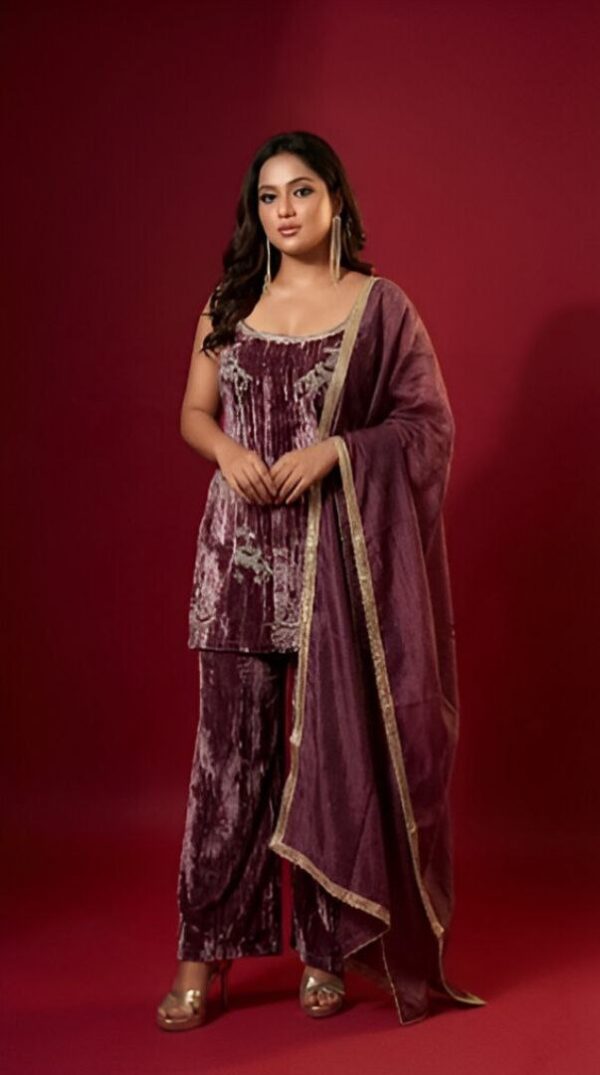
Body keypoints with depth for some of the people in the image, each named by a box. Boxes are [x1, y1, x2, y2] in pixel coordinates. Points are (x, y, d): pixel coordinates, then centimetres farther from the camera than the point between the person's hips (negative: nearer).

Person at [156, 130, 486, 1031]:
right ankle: (206, 955, 10)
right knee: (230, 746, 2)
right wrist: (229, 450, -8)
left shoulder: (379, 305, 1)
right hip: (242, 550, 2)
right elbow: (194, 413, 14)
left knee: (333, 745, 3)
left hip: (340, 550, -2)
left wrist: (334, 450, -15)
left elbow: (429, 423, -1)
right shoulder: (230, 304, 11)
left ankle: (327, 951, 17)